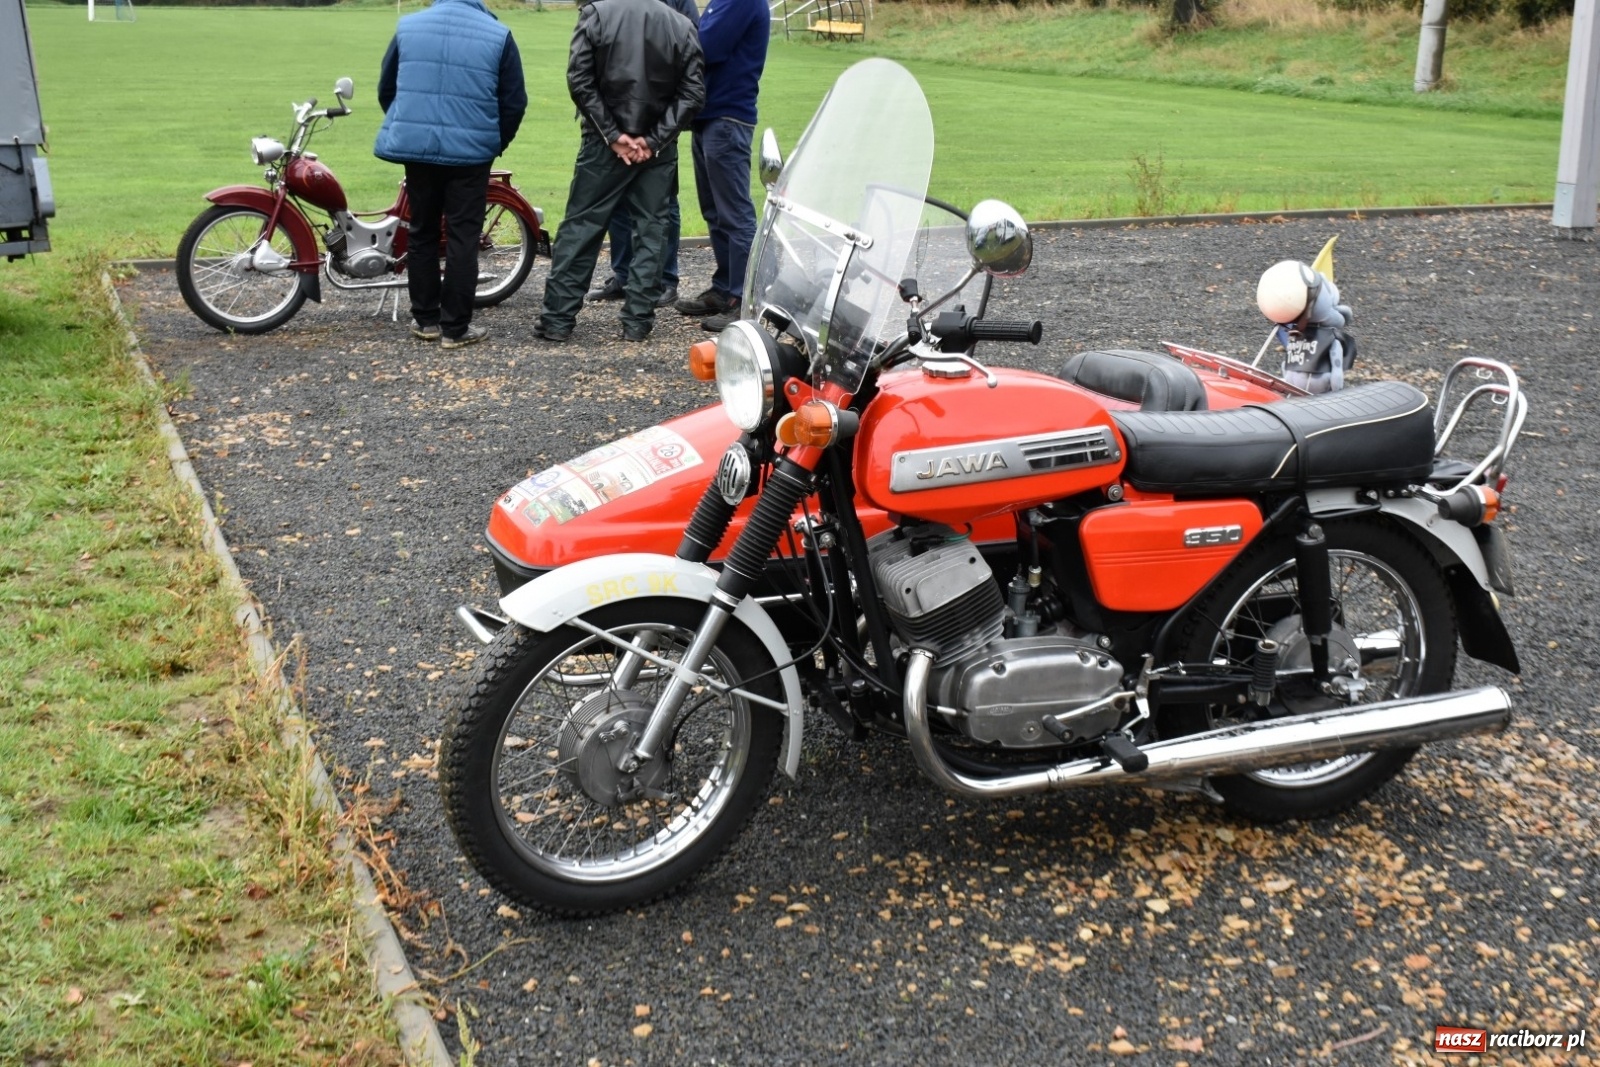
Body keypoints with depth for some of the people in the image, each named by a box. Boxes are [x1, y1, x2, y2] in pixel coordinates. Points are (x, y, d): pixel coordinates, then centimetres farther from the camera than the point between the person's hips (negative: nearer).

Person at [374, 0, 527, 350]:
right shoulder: (498, 35, -2)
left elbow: (386, 89, 11)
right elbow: (514, 101, -1)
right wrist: (496, 142, 15)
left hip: (416, 147, 3)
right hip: (471, 152, -3)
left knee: (422, 232, 14)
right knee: (462, 238, 2)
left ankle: (425, 319, 19)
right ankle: (455, 327, 3)